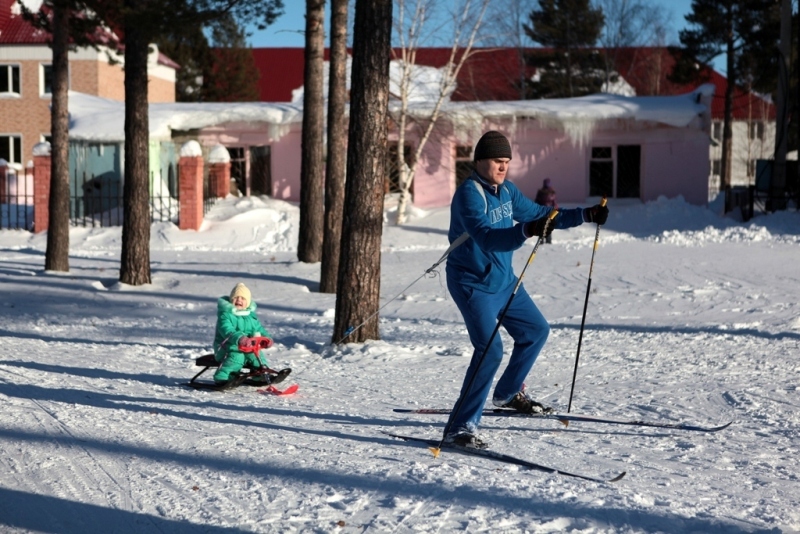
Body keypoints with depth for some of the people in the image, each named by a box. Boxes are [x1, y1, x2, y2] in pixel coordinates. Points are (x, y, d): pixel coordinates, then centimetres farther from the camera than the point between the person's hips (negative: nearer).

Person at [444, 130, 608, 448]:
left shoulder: (506, 190, 5)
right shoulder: (469, 194, -21)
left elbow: (539, 214, 17)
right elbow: (486, 237, -36)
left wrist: (586, 215, 10)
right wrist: (526, 231, -51)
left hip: (503, 280, 9)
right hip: (474, 283, -9)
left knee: (536, 331, 20)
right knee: (490, 350, -20)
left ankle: (507, 393, 40)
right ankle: (459, 427, -15)